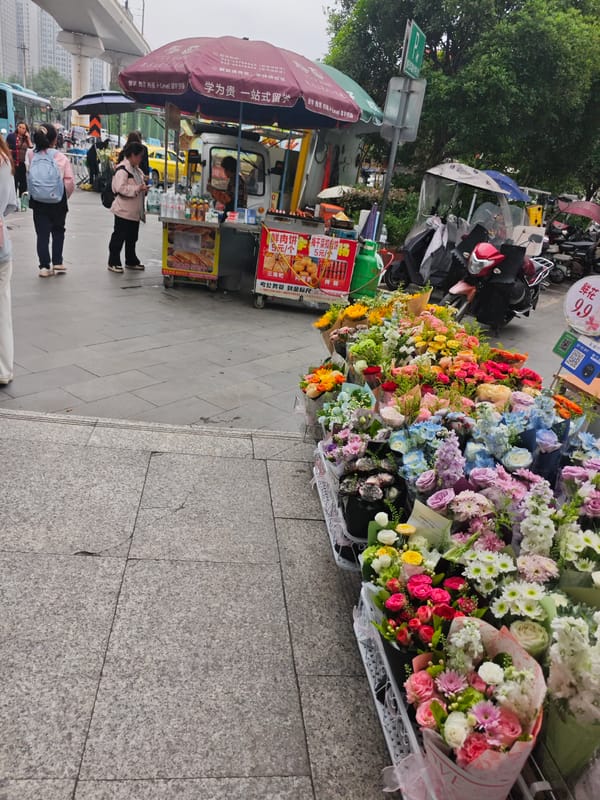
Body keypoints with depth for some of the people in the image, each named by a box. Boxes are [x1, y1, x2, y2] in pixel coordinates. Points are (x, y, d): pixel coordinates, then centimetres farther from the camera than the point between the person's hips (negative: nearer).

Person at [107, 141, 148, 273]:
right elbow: (120, 188, -24)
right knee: (119, 237, -1)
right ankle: (113, 262, 6)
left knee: (132, 237, 16)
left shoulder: (136, 168, 15)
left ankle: (131, 261, 27)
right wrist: (138, 189, -23)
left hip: (134, 211, 9)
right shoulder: (122, 169, -16)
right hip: (124, 210, -9)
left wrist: (143, 187, 10)